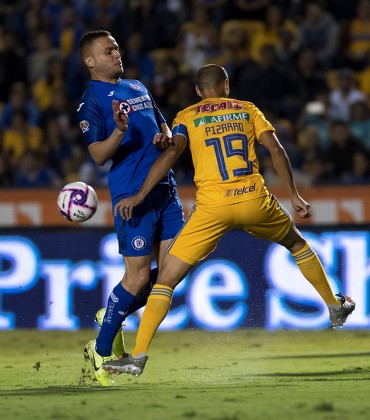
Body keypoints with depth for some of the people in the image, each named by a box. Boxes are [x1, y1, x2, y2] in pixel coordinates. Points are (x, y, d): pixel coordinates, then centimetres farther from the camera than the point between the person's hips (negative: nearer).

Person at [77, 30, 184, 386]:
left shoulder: (137, 87, 18)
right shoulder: (91, 101, -5)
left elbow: (161, 123, 29)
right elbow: (98, 156, -12)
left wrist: (165, 136, 5)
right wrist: (119, 133, -31)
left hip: (165, 188, 7)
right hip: (132, 194, -7)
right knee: (138, 276, -9)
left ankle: (112, 316, 22)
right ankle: (100, 350, 5)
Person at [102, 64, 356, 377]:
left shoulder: (187, 117, 10)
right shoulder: (247, 110, 16)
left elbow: (171, 153, -6)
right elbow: (276, 149, 5)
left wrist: (139, 196, -9)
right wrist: (294, 196, 9)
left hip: (212, 205, -2)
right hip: (254, 199, 2)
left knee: (166, 279, 1)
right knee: (298, 244, 32)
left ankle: (138, 356, -10)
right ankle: (336, 307, 43)